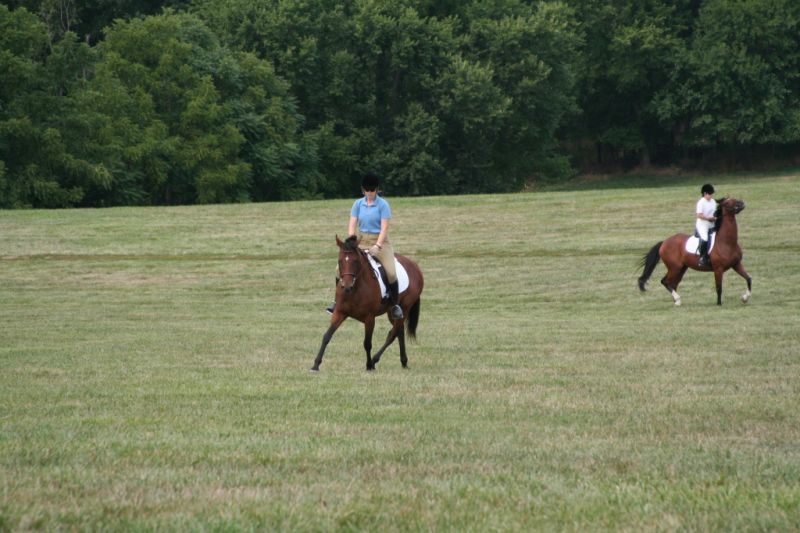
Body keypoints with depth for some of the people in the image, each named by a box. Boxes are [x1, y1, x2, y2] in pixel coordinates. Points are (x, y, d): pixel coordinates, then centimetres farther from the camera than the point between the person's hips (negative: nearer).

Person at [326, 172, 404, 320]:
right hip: (362, 241, 4)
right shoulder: (358, 204, 5)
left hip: (380, 241, -4)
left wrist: (377, 246, -25)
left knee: (391, 272, -25)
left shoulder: (383, 205, -8)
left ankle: (395, 305, -7)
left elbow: (384, 228, -13)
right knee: (340, 267, -9)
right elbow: (352, 225, 2)